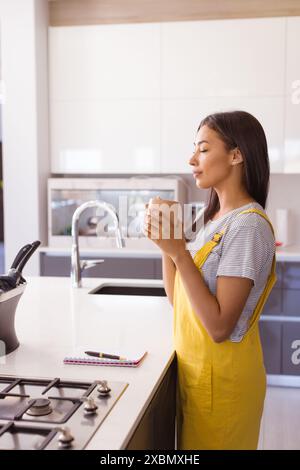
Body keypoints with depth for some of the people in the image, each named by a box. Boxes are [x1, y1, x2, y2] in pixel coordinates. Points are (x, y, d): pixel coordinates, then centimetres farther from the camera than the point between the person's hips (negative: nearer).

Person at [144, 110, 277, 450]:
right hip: (195, 369, 8)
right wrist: (166, 243, -5)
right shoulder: (215, 218, 6)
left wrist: (179, 252, -27)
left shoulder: (248, 225, -21)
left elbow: (219, 326, -25)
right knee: (192, 444, 22)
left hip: (221, 379, -8)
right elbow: (178, 299, 7)